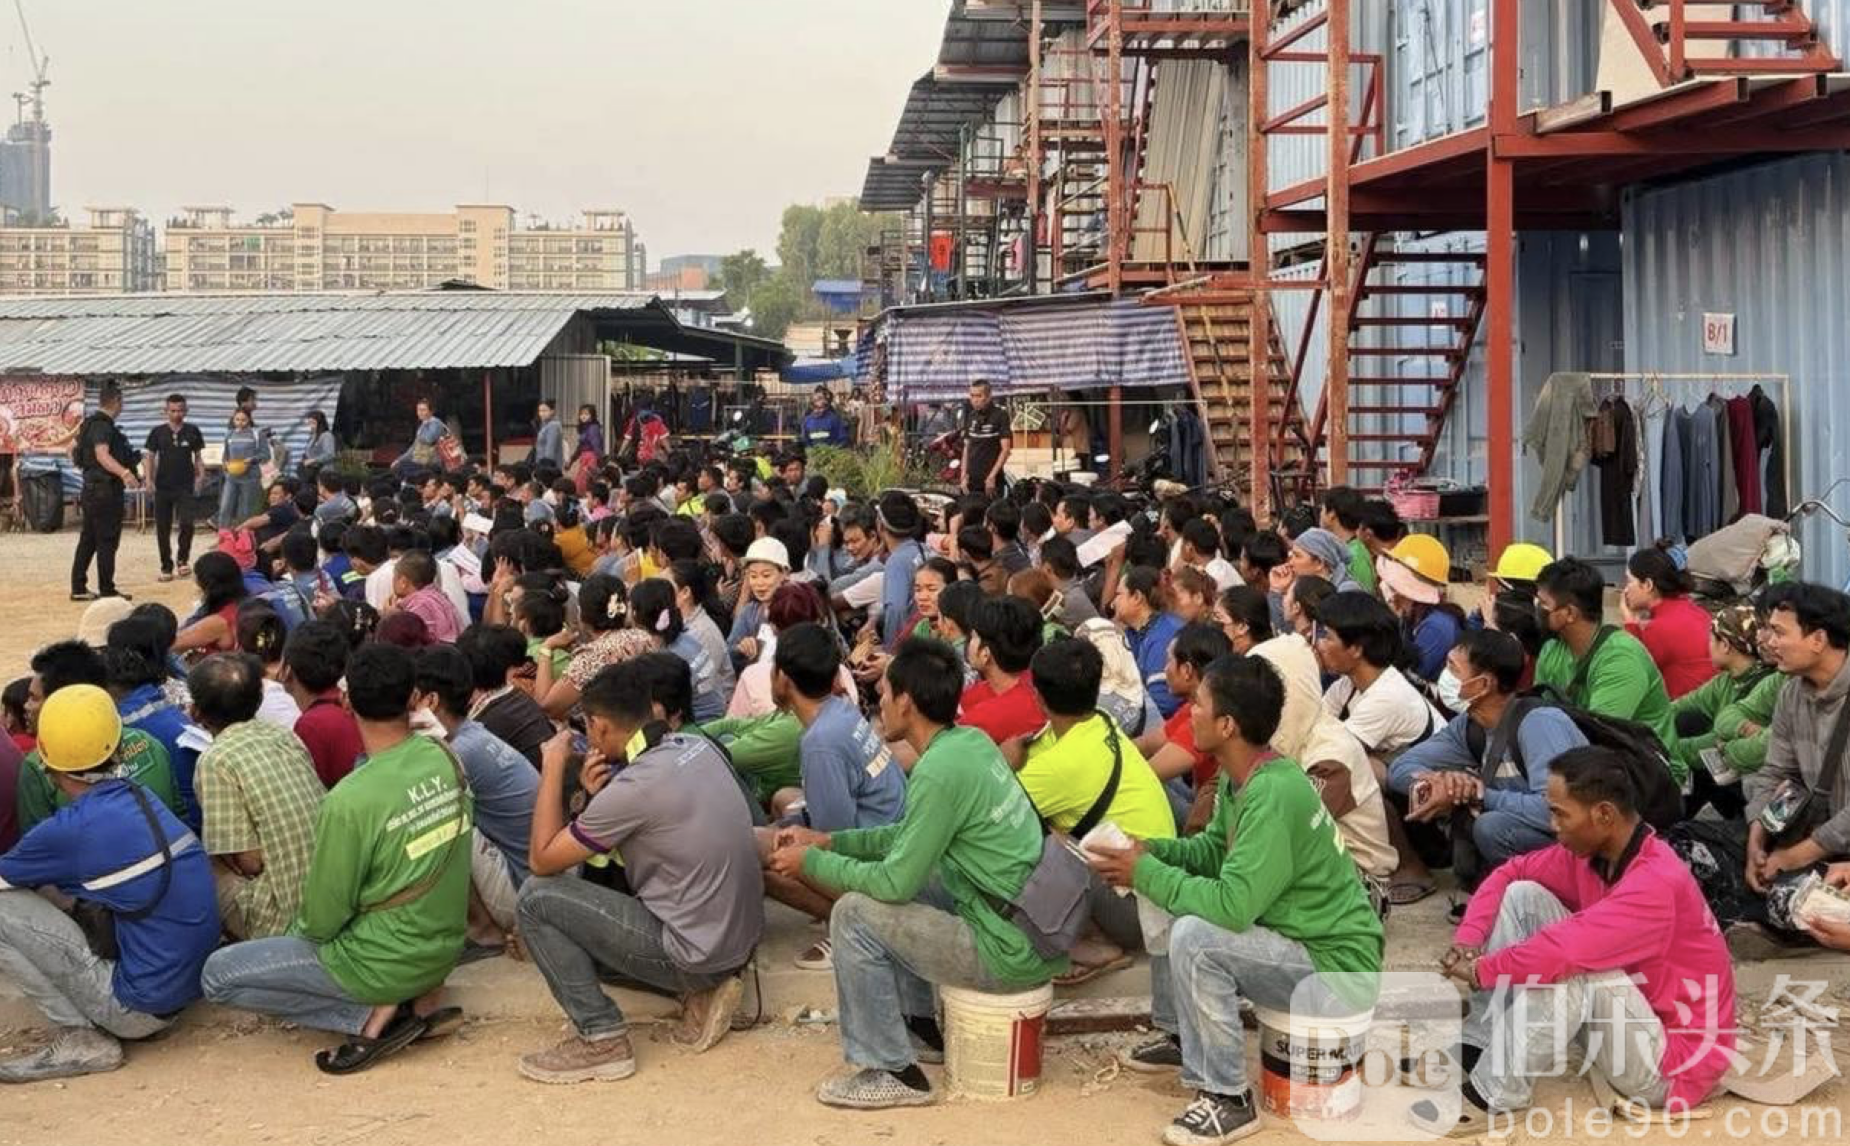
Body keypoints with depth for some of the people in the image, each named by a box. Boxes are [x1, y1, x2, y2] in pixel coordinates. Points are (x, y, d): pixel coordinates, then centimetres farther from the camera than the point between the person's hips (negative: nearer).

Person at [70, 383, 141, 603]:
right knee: (107, 541, -5)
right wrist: (124, 473, -46)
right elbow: (102, 454, -31)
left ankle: (78, 588, 16)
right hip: (105, 490, -10)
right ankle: (107, 591, -2)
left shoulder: (91, 423, 15)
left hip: (92, 489, 10)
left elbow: (74, 450, 29)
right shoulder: (102, 425, -15)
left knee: (88, 540, 13)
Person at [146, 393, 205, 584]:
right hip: (163, 487, 1)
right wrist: (149, 479, -5)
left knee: (187, 523, -15)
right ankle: (166, 567, 12)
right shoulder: (157, 432, 2)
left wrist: (200, 476, -3)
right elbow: (151, 457, 6)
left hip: (185, 487, -1)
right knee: (162, 528, 3)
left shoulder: (192, 431, 3)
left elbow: (198, 457, 9)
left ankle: (183, 560, 5)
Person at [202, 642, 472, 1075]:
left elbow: (321, 920, -15)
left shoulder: (351, 800, -25)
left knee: (218, 975, 3)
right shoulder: (446, 760, -6)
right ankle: (419, 997, 8)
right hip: (446, 947, 7)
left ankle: (372, 1014, -6)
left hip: (387, 963, -7)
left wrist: (303, 931, 8)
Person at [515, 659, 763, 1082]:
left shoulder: (634, 788, -22)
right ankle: (702, 992, 13)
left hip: (698, 953, -8)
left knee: (537, 898, -6)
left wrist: (552, 767, -5)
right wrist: (600, 794, 1)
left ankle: (601, 1039, -2)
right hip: (743, 937, 9)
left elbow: (542, 860, -12)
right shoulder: (699, 747, 1)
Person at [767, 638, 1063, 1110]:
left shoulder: (941, 771, -21)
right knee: (885, 891, 20)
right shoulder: (970, 742, 6)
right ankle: (919, 1030, 29)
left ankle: (891, 1071, 2)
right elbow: (912, 837, 17)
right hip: (1041, 930, 9)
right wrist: (828, 841, 13)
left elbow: (896, 881, -17)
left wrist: (812, 863, -3)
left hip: (1012, 953, -9)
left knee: (855, 912, -8)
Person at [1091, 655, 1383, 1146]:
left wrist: (1145, 873, -20)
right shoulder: (1240, 777, -1)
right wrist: (1148, 852, -5)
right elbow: (1214, 849, 13)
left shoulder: (1273, 795, -29)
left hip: (1337, 966, -10)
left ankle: (1228, 1098, -14)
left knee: (1194, 936, -27)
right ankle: (1178, 1034, 25)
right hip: (1293, 935, 10)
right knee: (1165, 900, 11)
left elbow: (1231, 904, -33)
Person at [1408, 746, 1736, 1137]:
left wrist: (1480, 970, -23)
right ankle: (1475, 1050, -5)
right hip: (1624, 1017, 9)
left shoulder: (1657, 884, -30)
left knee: (1570, 964, -34)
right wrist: (1466, 944, -10)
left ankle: (1491, 1097, -21)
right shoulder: (1590, 851, -4)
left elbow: (1568, 948, -38)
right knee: (1522, 896, -3)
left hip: (1672, 1062, -8)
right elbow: (1510, 873, 6)